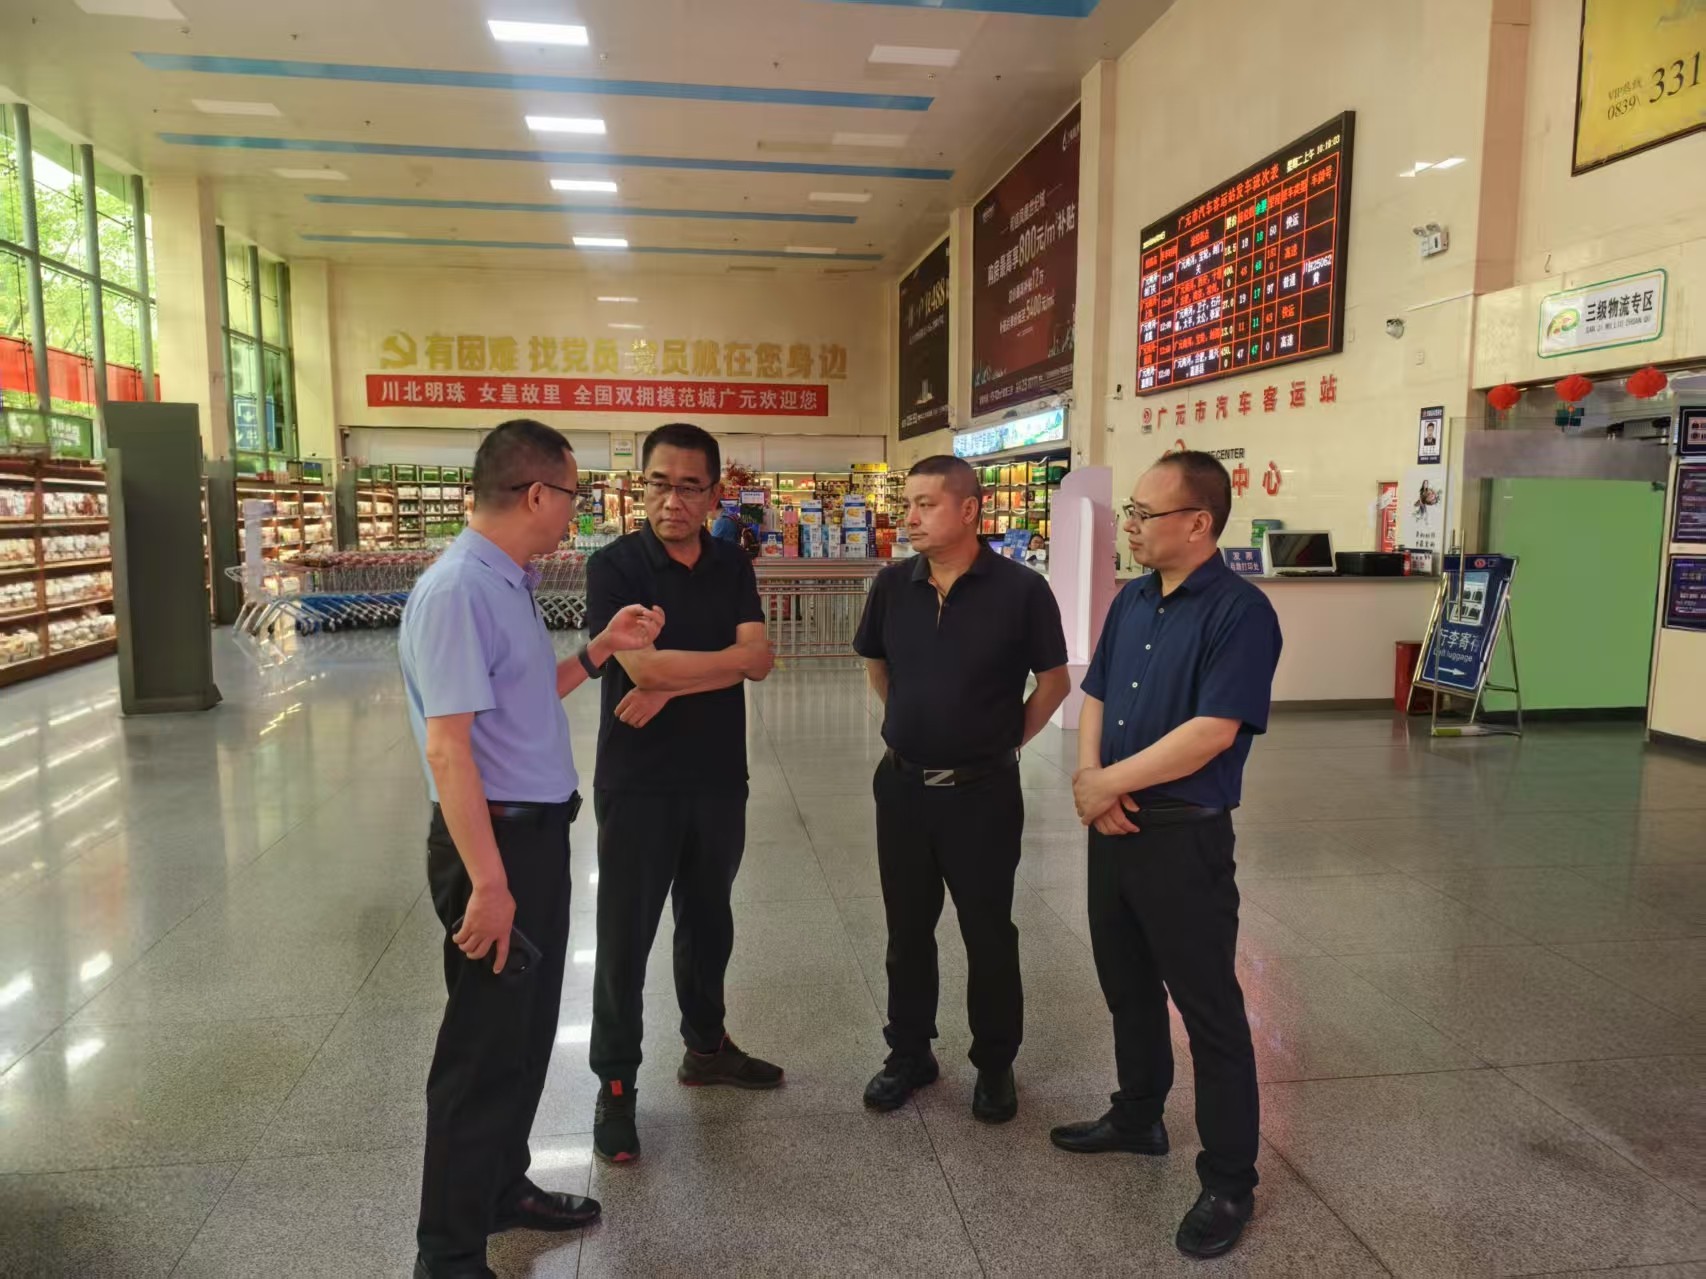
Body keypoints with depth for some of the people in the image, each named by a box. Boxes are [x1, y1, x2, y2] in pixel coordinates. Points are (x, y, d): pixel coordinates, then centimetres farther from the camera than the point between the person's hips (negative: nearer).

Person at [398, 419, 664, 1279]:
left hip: (538, 833, 10)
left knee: (528, 1029, 22)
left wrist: (600, 650, 9)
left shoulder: (509, 584, 9)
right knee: (485, 1045, 4)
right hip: (494, 840, -10)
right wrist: (487, 881, -27)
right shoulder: (458, 590, -22)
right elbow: (447, 746, -27)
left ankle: (502, 1187, 41)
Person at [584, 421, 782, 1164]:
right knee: (625, 937, 5)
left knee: (708, 921, 19)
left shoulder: (733, 566, 4)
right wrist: (727, 657, -12)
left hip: (719, 778, 5)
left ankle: (706, 1047, 38)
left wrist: (672, 685, -19)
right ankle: (615, 1086, 20)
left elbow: (760, 660, -8)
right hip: (638, 783, -4)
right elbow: (641, 664, -22)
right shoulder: (615, 566, -10)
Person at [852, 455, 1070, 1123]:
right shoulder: (893, 585, -2)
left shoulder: (1020, 589, -14)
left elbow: (1054, 683, -2)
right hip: (902, 785, 4)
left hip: (982, 791, -3)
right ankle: (909, 1053, 34)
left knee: (988, 933, 10)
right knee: (907, 930, 16)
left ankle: (995, 1065, 30)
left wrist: (1007, 739, 2)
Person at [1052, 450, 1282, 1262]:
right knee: (1127, 989, 21)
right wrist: (1089, 778, -8)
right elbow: (1095, 697, 11)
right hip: (1113, 828, 8)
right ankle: (1137, 1119, 41)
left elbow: (1211, 732, -24)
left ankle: (1230, 1184, 20)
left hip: (1185, 838, -8)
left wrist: (1107, 782, -17)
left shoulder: (1240, 612, -17)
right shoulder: (1131, 601, 8)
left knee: (1209, 1012, 4)